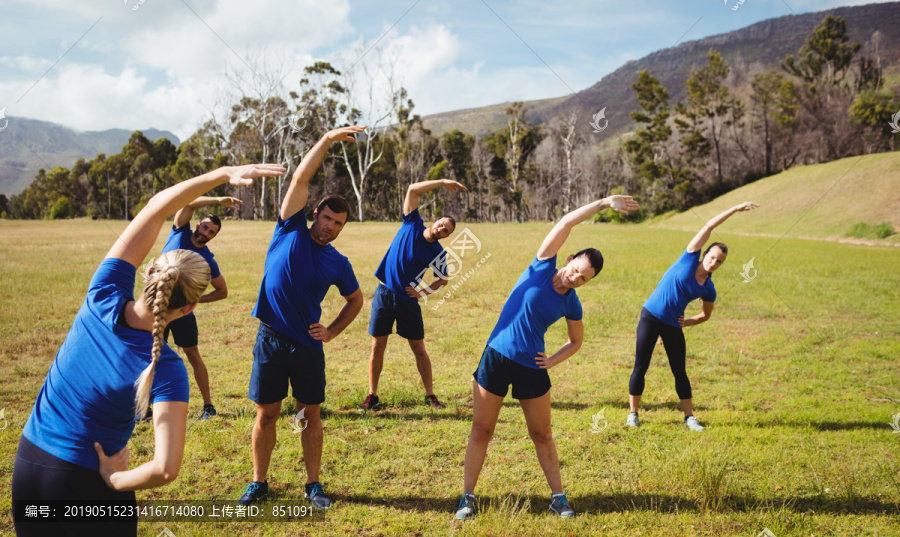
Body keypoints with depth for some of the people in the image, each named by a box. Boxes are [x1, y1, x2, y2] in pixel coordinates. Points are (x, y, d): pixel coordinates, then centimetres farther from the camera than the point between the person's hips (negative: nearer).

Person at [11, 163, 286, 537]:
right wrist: (115, 480, -13)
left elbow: (156, 209, -9)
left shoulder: (104, 299, -15)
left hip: (27, 463, 5)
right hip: (86, 484, -5)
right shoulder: (166, 370, -25)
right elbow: (165, 469, -33)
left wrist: (225, 174, -13)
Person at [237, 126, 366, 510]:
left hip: (307, 344, 2)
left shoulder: (338, 263, 5)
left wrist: (333, 332, 5)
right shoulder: (291, 231, 0)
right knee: (266, 415, 6)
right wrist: (328, 139, -12)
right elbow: (300, 179, -7)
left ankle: (313, 485, 20)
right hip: (270, 339, -1)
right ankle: (259, 482, 22)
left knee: (310, 415, 7)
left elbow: (355, 300, 20)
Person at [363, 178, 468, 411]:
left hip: (408, 298, 0)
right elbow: (413, 189, -7)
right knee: (377, 346, 3)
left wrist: (424, 292, -10)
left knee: (419, 348, 4)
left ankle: (430, 395, 15)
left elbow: (443, 279, 8)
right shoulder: (412, 224, -2)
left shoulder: (438, 253, -3)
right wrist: (443, 182, -12)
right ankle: (372, 395, 13)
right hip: (384, 293, 1)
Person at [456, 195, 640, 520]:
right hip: (496, 357, -1)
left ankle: (558, 498, 25)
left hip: (532, 368, 2)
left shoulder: (572, 304, -1)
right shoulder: (542, 267, -7)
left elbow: (576, 341, 15)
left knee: (542, 434, 11)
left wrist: (552, 361, -1)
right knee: (481, 431, 3)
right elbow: (566, 223, -14)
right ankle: (467, 497, 15)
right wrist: (603, 203, -16)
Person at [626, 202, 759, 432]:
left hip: (674, 326, 3)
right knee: (640, 368, 0)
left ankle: (689, 416, 20)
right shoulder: (690, 259, -7)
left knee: (680, 372, 6)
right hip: (650, 316, -3)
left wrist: (687, 322, -2)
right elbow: (709, 227, -9)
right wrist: (736, 209, -10)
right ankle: (633, 413, 12)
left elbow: (706, 315, 17)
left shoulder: (709, 290, 0)